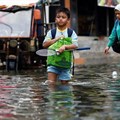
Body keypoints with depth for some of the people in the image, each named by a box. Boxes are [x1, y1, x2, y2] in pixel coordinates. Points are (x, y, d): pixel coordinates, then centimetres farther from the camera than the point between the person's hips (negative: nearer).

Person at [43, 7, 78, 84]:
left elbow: (75, 45, -8)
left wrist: (65, 47, -25)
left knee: (64, 83, 6)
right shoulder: (51, 32, 5)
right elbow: (44, 44, -4)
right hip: (53, 61, 0)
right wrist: (56, 39, -12)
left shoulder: (71, 33, 2)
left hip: (66, 63, 0)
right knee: (51, 82, -12)